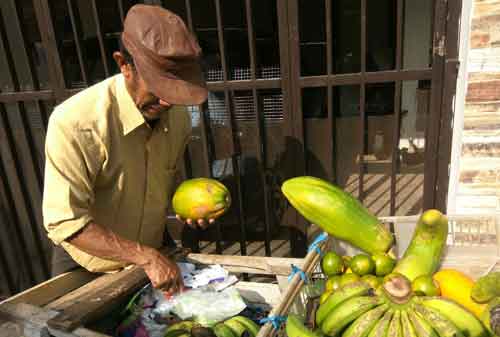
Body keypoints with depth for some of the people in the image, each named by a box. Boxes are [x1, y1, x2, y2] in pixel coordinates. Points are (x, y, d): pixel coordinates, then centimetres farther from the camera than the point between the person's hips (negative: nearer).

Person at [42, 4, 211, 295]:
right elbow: (65, 223, -28)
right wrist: (146, 257, -33)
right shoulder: (75, 122, -30)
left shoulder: (179, 116, -12)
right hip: (86, 271, -4)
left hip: (154, 259, 5)